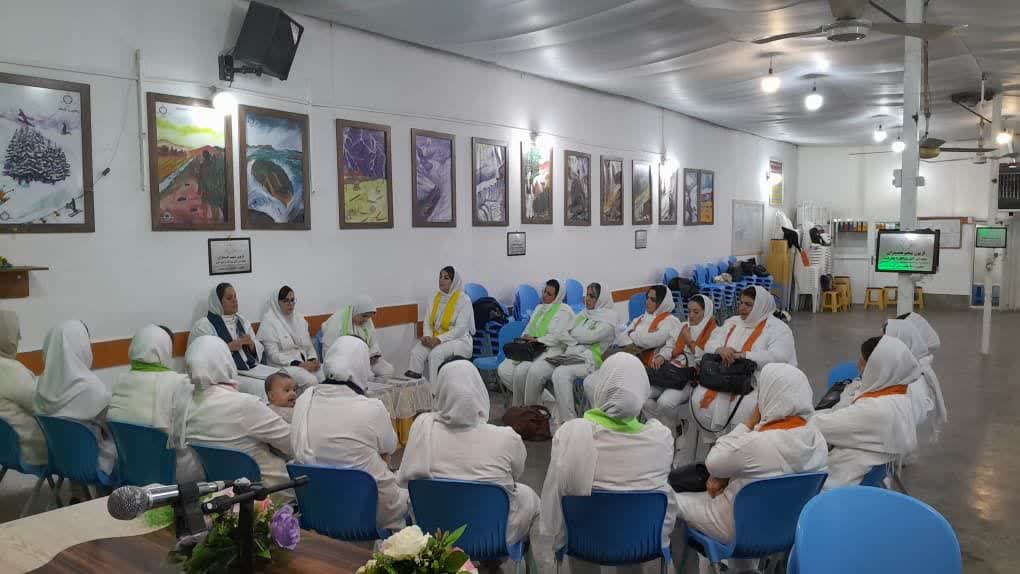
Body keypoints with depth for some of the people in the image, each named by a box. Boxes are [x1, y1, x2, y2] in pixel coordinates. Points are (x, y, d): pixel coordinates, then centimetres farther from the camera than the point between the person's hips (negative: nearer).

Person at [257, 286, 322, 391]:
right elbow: (273, 354, -9)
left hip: (305, 362, 5)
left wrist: (313, 359, -5)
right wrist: (298, 364, -19)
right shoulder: (268, 322, -2)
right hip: (283, 365, -5)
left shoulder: (299, 318, 16)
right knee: (310, 380, -32)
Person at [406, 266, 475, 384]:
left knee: (435, 354, -33)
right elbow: (427, 323, 11)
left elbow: (460, 329, -14)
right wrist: (427, 336, -12)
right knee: (416, 351, -24)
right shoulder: (435, 298, 12)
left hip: (458, 339, -5)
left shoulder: (463, 299, -7)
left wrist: (439, 339, -23)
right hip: (435, 338, 5)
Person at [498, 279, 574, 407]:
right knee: (503, 370, -17)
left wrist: (537, 340, -10)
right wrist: (525, 337, 5)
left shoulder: (564, 310, -2)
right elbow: (528, 330, 26)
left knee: (521, 370, -35)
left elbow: (558, 336, -12)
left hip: (551, 350, -8)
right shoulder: (539, 308, 23)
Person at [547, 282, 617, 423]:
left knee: (561, 373, -33)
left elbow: (591, 337, -11)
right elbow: (569, 332, 21)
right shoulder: (584, 314, 23)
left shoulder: (610, 318, 0)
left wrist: (574, 332, 5)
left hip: (590, 360, -7)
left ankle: (568, 420, -26)